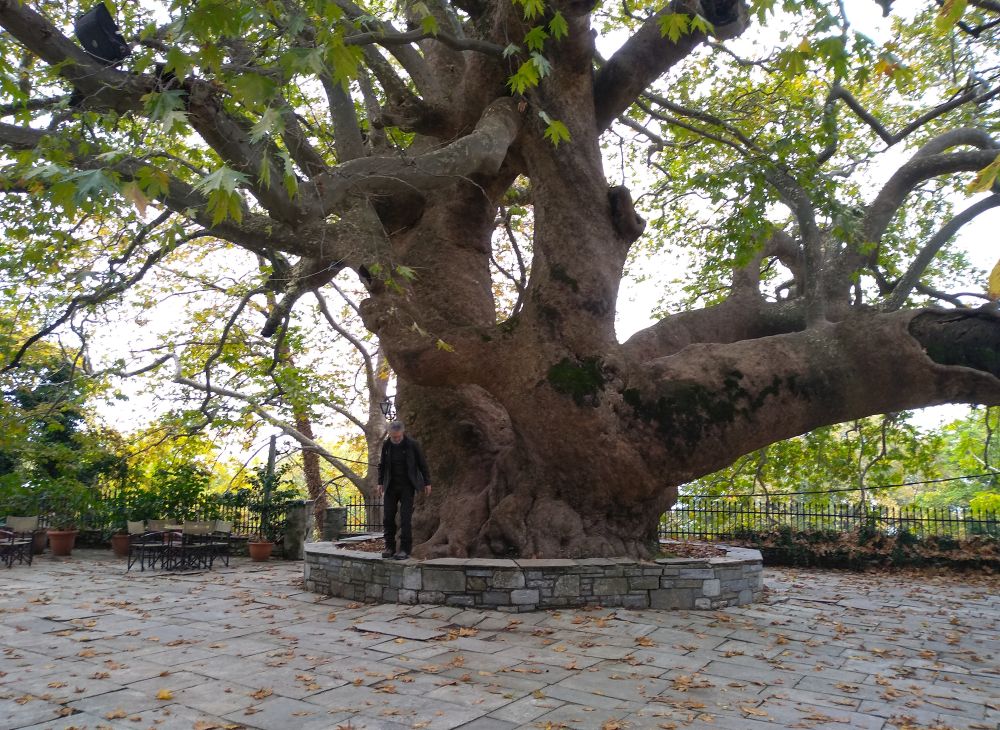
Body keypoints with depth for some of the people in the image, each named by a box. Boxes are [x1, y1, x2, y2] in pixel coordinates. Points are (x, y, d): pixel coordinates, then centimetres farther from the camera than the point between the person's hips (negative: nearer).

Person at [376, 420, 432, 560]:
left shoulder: (412, 445, -9)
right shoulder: (386, 445, 0)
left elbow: (422, 464, -1)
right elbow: (382, 464, 12)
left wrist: (427, 482, 1)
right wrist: (380, 483, 9)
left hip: (407, 486, -3)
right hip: (391, 486, 3)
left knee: (405, 518, -7)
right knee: (388, 517, 0)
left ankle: (405, 549, -3)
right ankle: (390, 547, 10)